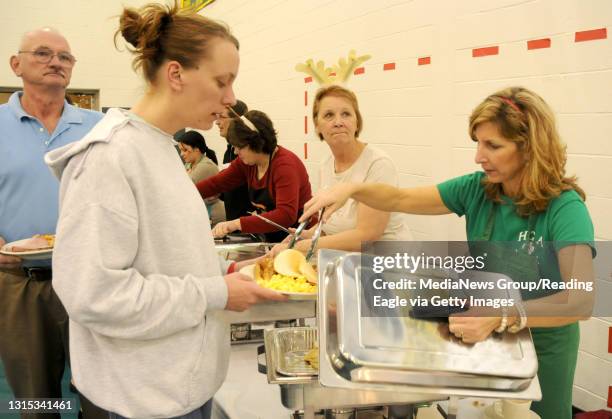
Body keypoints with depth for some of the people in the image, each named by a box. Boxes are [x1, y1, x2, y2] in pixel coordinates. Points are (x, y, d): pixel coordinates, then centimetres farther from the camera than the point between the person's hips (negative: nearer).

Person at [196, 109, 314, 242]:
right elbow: (216, 183, 12)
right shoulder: (246, 163, 3)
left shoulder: (286, 165, -20)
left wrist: (237, 224, -35)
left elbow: (286, 215, -31)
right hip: (272, 239, 6)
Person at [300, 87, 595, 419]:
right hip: (483, 337, 4)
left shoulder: (565, 207, -25)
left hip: (543, 346, -4)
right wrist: (352, 189, -25)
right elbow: (401, 199, -7)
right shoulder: (478, 189, -10)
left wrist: (500, 317, -49)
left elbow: (581, 301, -36)